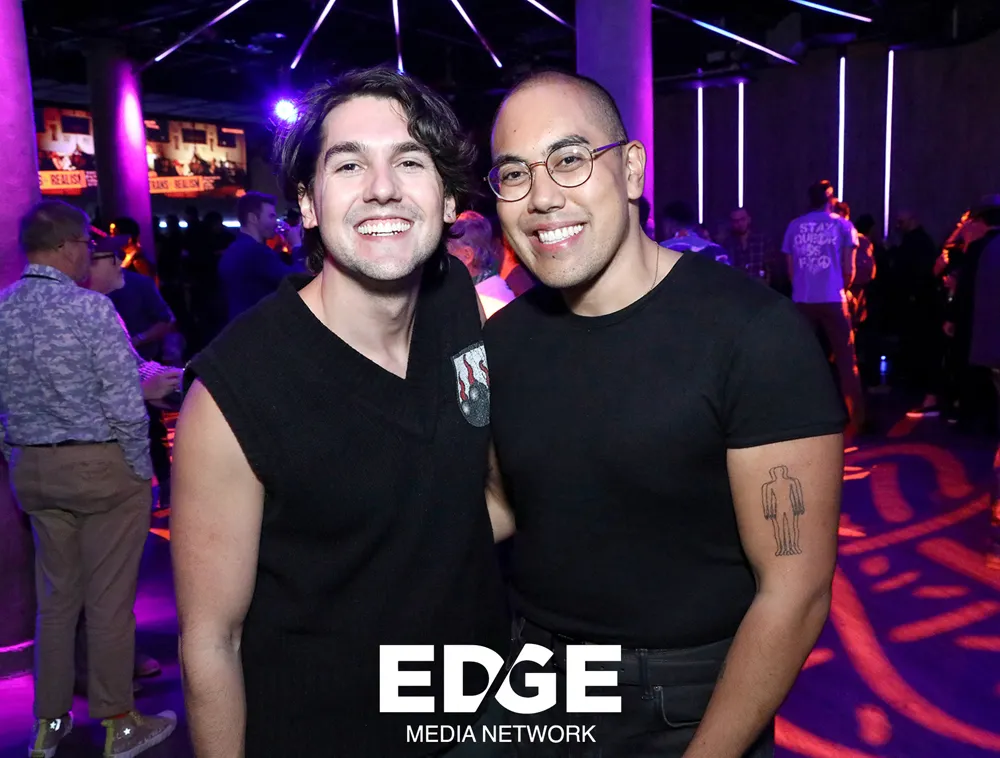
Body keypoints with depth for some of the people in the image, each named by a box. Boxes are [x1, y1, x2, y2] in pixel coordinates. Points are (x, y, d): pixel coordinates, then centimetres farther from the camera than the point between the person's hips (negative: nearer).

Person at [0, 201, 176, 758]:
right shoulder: (91, 308, -17)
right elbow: (126, 404, -19)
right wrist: (142, 470, -7)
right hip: (103, 465, -6)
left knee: (56, 595, 18)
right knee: (111, 597, 6)